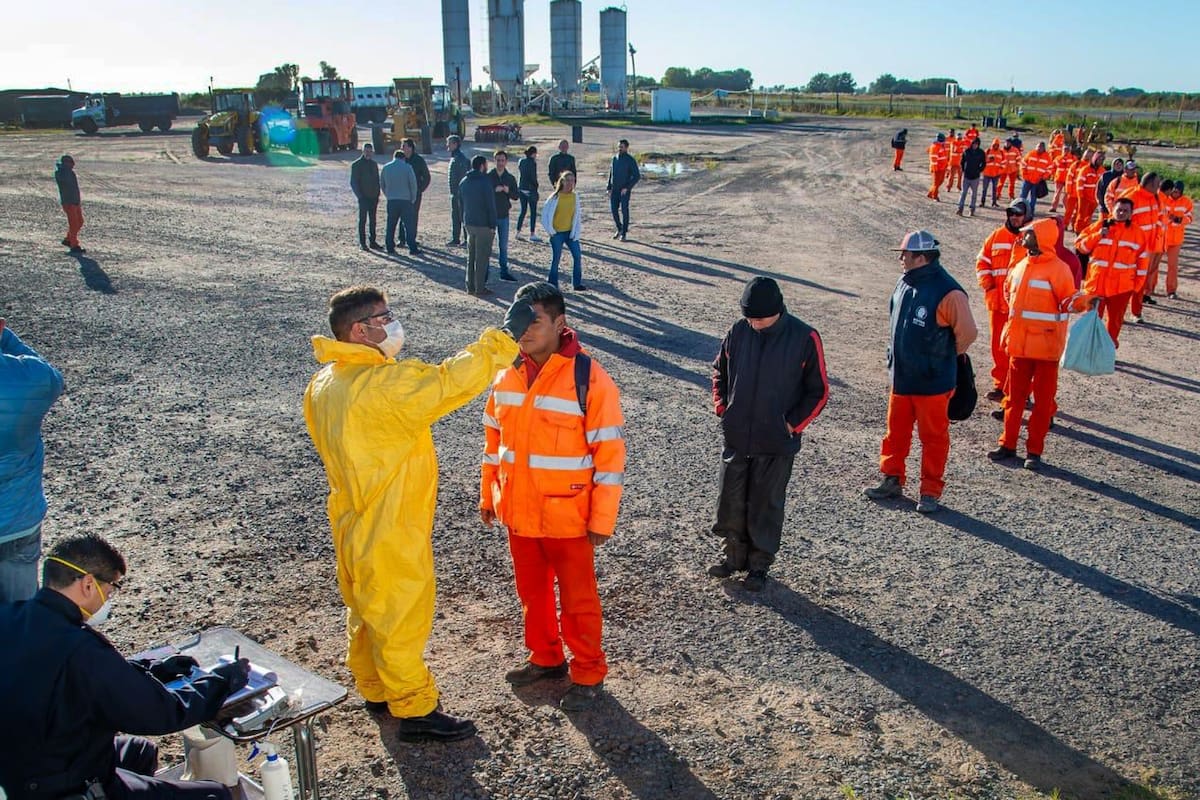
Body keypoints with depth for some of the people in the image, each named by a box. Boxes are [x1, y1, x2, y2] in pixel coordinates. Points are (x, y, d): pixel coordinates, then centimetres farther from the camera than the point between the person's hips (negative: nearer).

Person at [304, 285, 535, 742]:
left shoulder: (322, 385, 3)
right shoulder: (385, 384, -27)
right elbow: (451, 381, -32)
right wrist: (505, 337, -25)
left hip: (354, 524, 9)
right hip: (391, 534, -9)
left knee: (366, 610, 22)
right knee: (401, 619, 4)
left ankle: (375, 689, 40)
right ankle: (416, 711, 18)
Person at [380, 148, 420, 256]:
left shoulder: (386, 168, 6)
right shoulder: (407, 167, -4)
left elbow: (382, 185, 12)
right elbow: (413, 184, -4)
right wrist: (413, 199, 8)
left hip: (391, 200, 3)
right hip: (405, 200, -3)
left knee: (391, 225, 11)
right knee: (409, 225, -1)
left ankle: (390, 247, 11)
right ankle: (412, 248, -3)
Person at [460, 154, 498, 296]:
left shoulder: (464, 182, 9)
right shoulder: (485, 182, -14)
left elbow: (460, 203, 15)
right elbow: (491, 206, -15)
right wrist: (493, 226, -11)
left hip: (468, 224, 7)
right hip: (483, 225, -7)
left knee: (471, 256, 15)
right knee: (482, 257, -2)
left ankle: (470, 286, 18)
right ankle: (480, 288, 0)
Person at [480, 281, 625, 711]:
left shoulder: (590, 378, -17)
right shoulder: (507, 374, 1)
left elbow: (609, 453, -15)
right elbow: (494, 439, 12)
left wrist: (602, 520, -14)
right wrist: (488, 496, 14)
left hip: (566, 515, -5)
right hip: (517, 512, 6)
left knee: (577, 598, 10)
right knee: (532, 592, 20)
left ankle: (588, 673, 28)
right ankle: (545, 658, 41)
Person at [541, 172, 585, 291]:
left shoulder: (575, 196, 2)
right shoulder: (555, 197, -9)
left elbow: (577, 215, 5)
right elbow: (545, 214, -6)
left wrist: (576, 233, -1)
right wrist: (551, 230, -11)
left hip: (570, 232, 4)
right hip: (557, 233, -4)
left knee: (578, 256, 0)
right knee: (556, 259, 0)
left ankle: (577, 284, 11)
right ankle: (552, 285, 12)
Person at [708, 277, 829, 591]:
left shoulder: (805, 338, -12)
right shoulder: (738, 332, -3)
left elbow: (818, 391, -3)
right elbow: (720, 371, 15)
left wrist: (793, 424, -8)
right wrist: (721, 406, 4)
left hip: (777, 442, -3)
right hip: (736, 438, 3)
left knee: (766, 506, 8)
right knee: (731, 501, 11)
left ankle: (759, 565, 25)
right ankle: (735, 556, 30)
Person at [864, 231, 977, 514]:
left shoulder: (947, 292, -20)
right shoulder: (905, 283, 3)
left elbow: (967, 332, -15)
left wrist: (943, 358, 0)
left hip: (933, 382, -7)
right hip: (901, 376, 7)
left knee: (933, 436, 6)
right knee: (896, 430, 16)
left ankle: (931, 492, 16)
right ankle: (892, 480, 30)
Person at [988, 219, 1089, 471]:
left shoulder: (1058, 268, -10)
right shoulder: (1020, 266, 10)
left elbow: (1068, 301, -12)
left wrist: (1084, 301, -32)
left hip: (1045, 346, -6)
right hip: (1019, 344, 6)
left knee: (1043, 400, 3)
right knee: (1015, 396, 13)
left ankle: (1034, 451, 9)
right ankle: (1008, 444, 23)